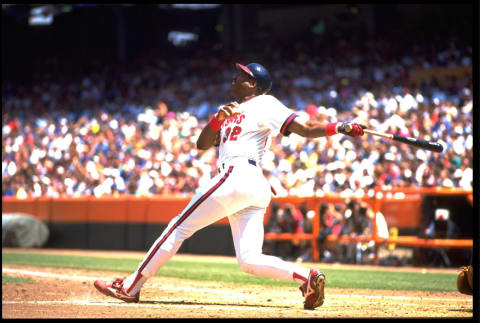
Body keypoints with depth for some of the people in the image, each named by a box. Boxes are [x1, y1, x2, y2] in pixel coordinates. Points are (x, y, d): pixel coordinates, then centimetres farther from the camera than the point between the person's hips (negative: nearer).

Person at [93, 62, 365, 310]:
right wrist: (218, 119, 2)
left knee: (179, 228, -4)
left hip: (238, 175, -9)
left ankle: (131, 287, -1)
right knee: (250, 260, -4)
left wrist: (341, 127, -19)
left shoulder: (264, 103, 5)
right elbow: (202, 144, 22)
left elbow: (305, 130, -4)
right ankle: (308, 276, -19)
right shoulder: (233, 112, 31)